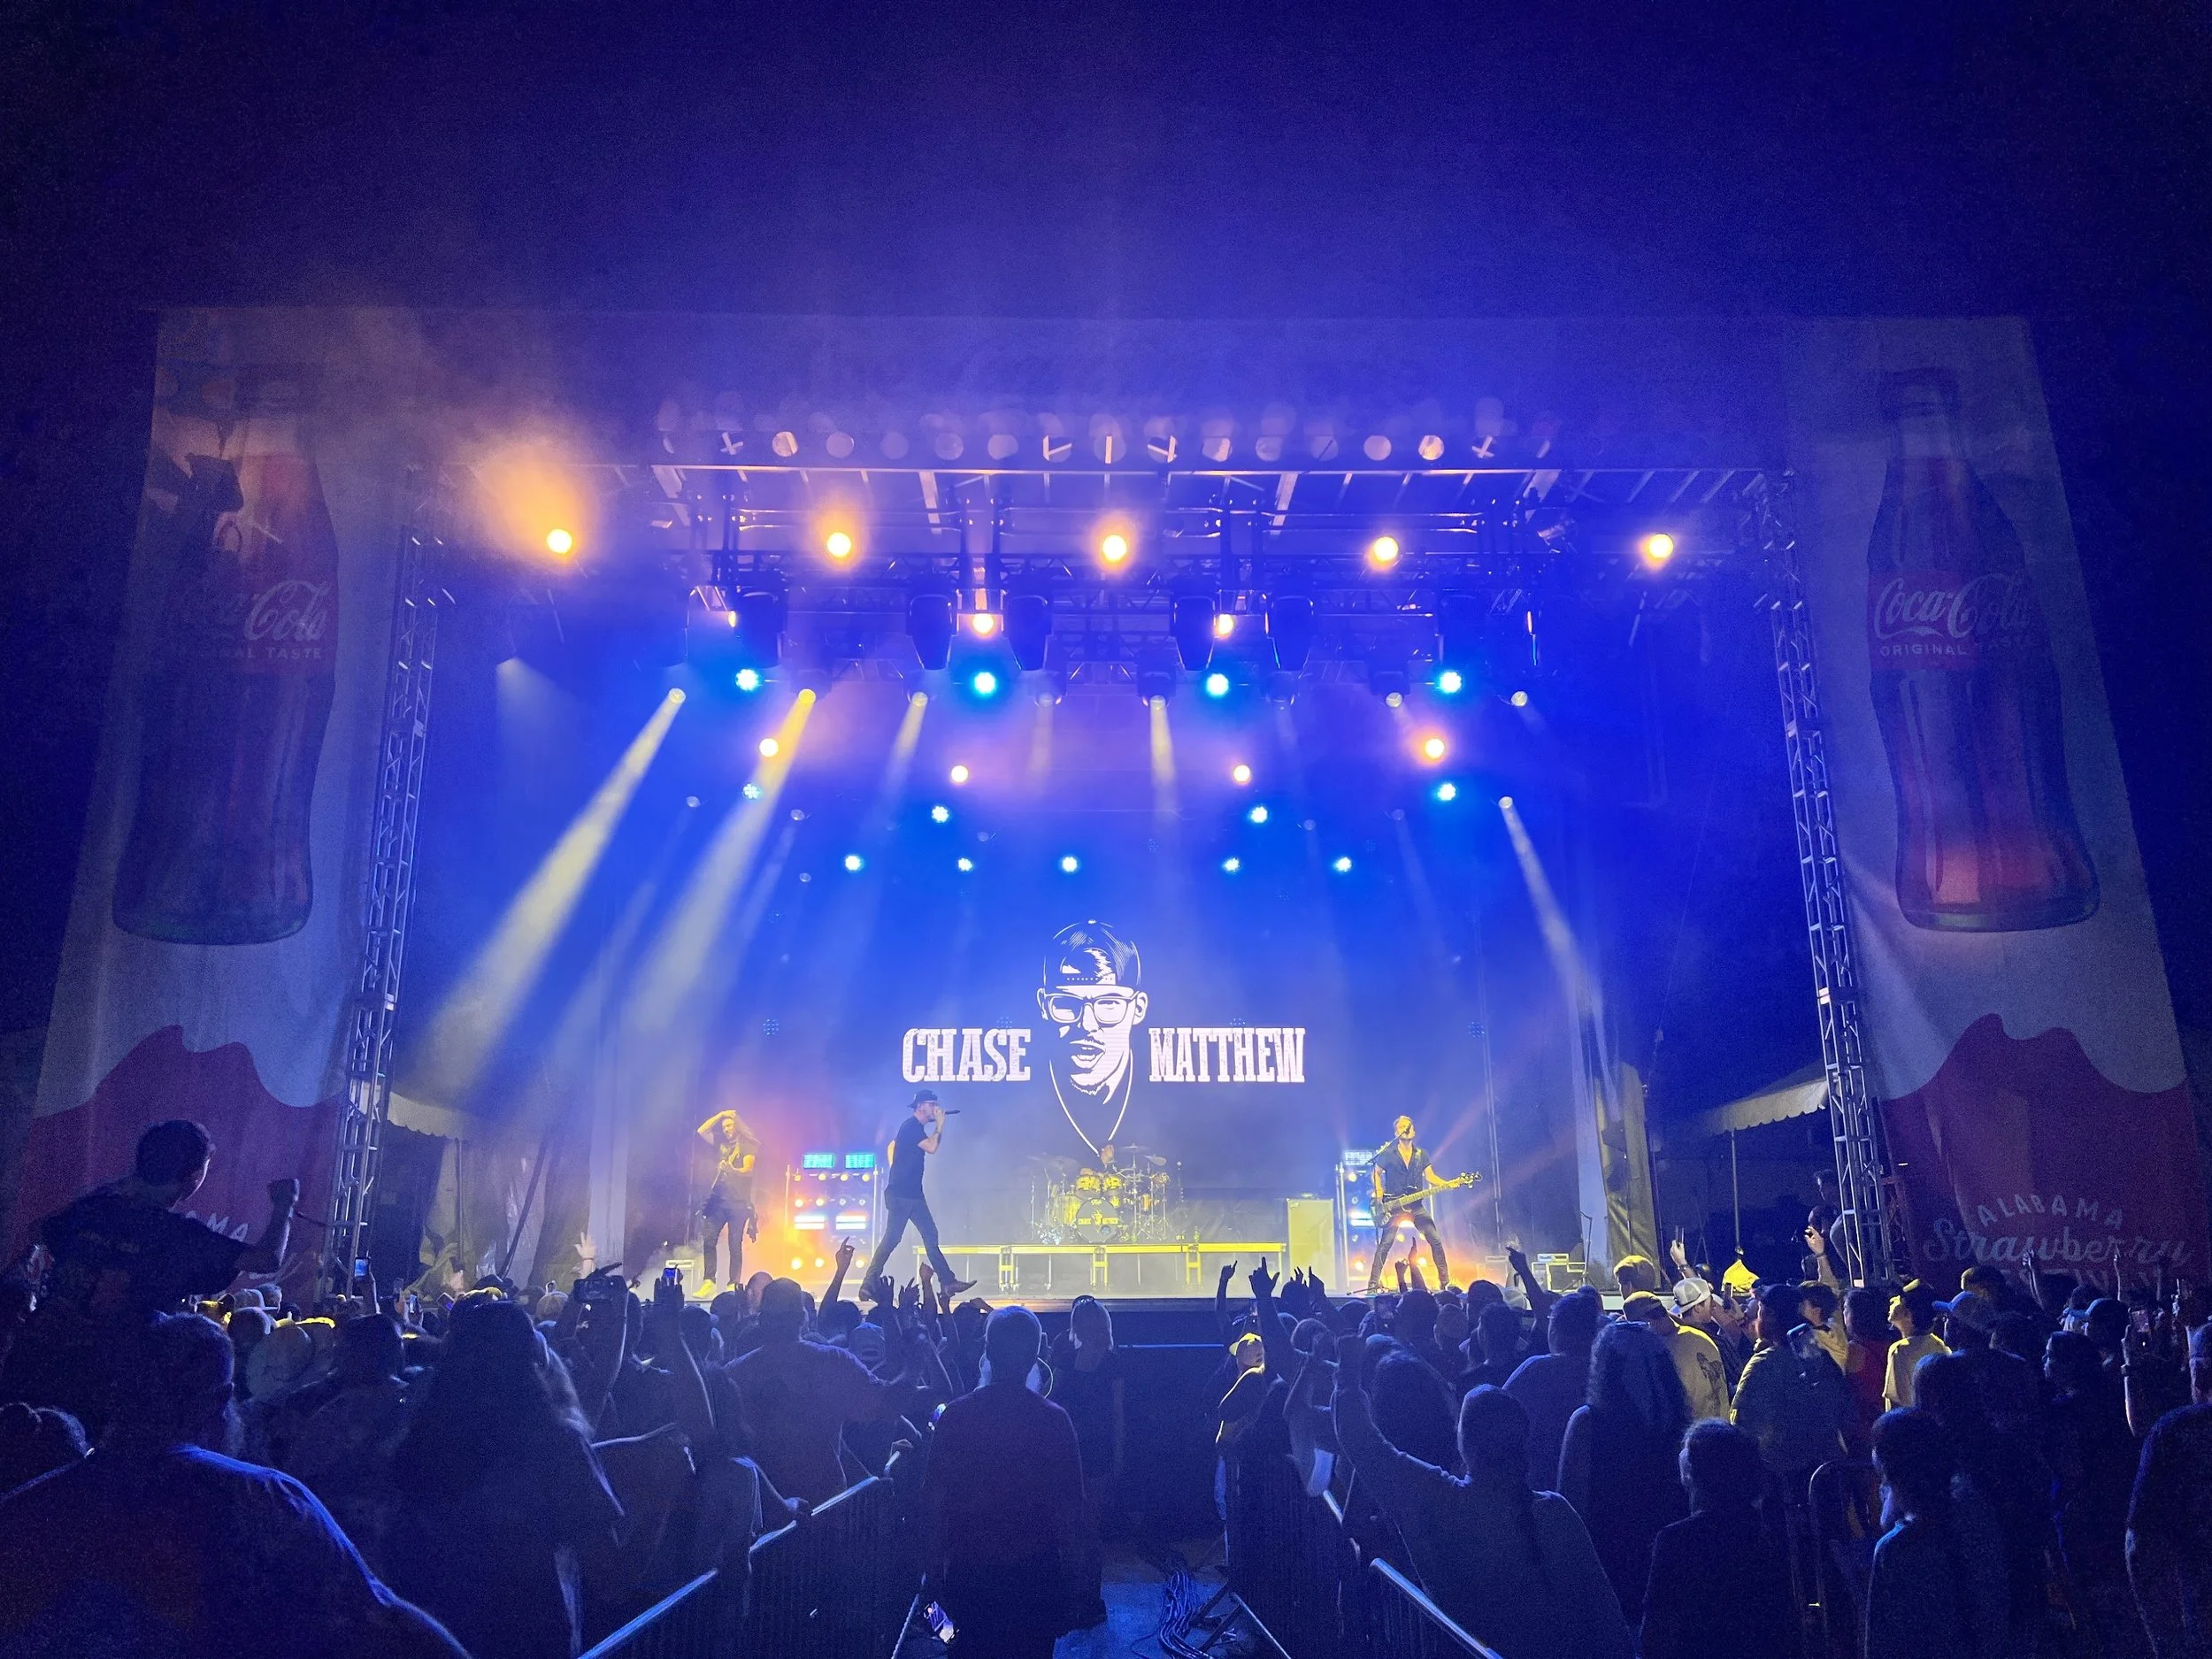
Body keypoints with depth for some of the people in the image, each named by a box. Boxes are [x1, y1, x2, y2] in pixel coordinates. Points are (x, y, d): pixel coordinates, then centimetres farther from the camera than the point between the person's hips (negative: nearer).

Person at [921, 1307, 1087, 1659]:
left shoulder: (956, 1414, -8)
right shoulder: (1054, 1419, -9)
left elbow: (932, 1497, -3)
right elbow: (1071, 1504, -4)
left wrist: (933, 1564, 7)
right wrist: (1072, 1571, 7)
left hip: (969, 1568, 1)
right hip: (1036, 1570, -1)